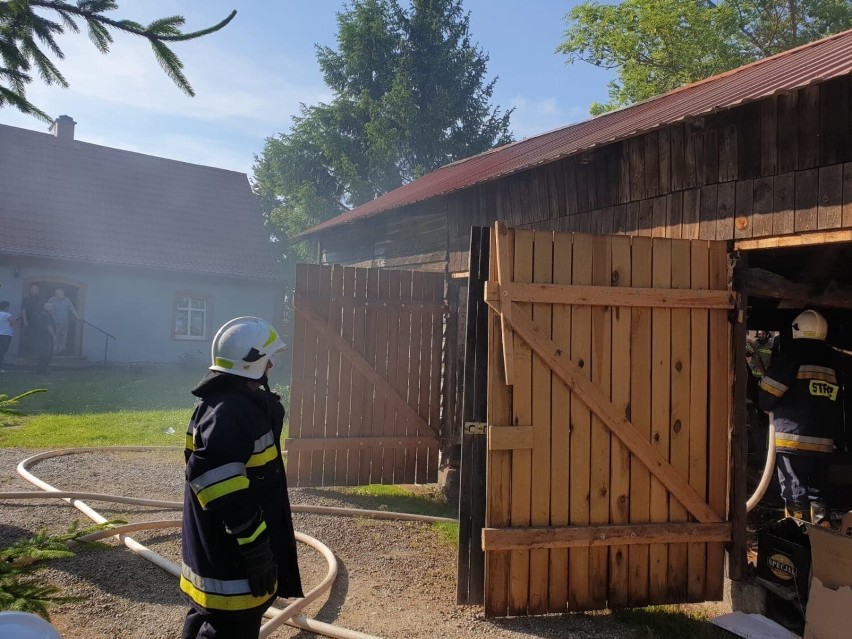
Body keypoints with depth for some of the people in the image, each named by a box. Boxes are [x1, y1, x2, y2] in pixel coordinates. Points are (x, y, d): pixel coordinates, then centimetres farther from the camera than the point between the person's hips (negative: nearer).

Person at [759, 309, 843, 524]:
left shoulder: (793, 351, -5)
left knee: (795, 494, -4)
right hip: (823, 441, 6)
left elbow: (770, 389, -9)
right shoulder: (831, 357, 14)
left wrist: (766, 406, 10)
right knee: (817, 492, 14)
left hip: (793, 436, -6)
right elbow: (838, 406, 16)